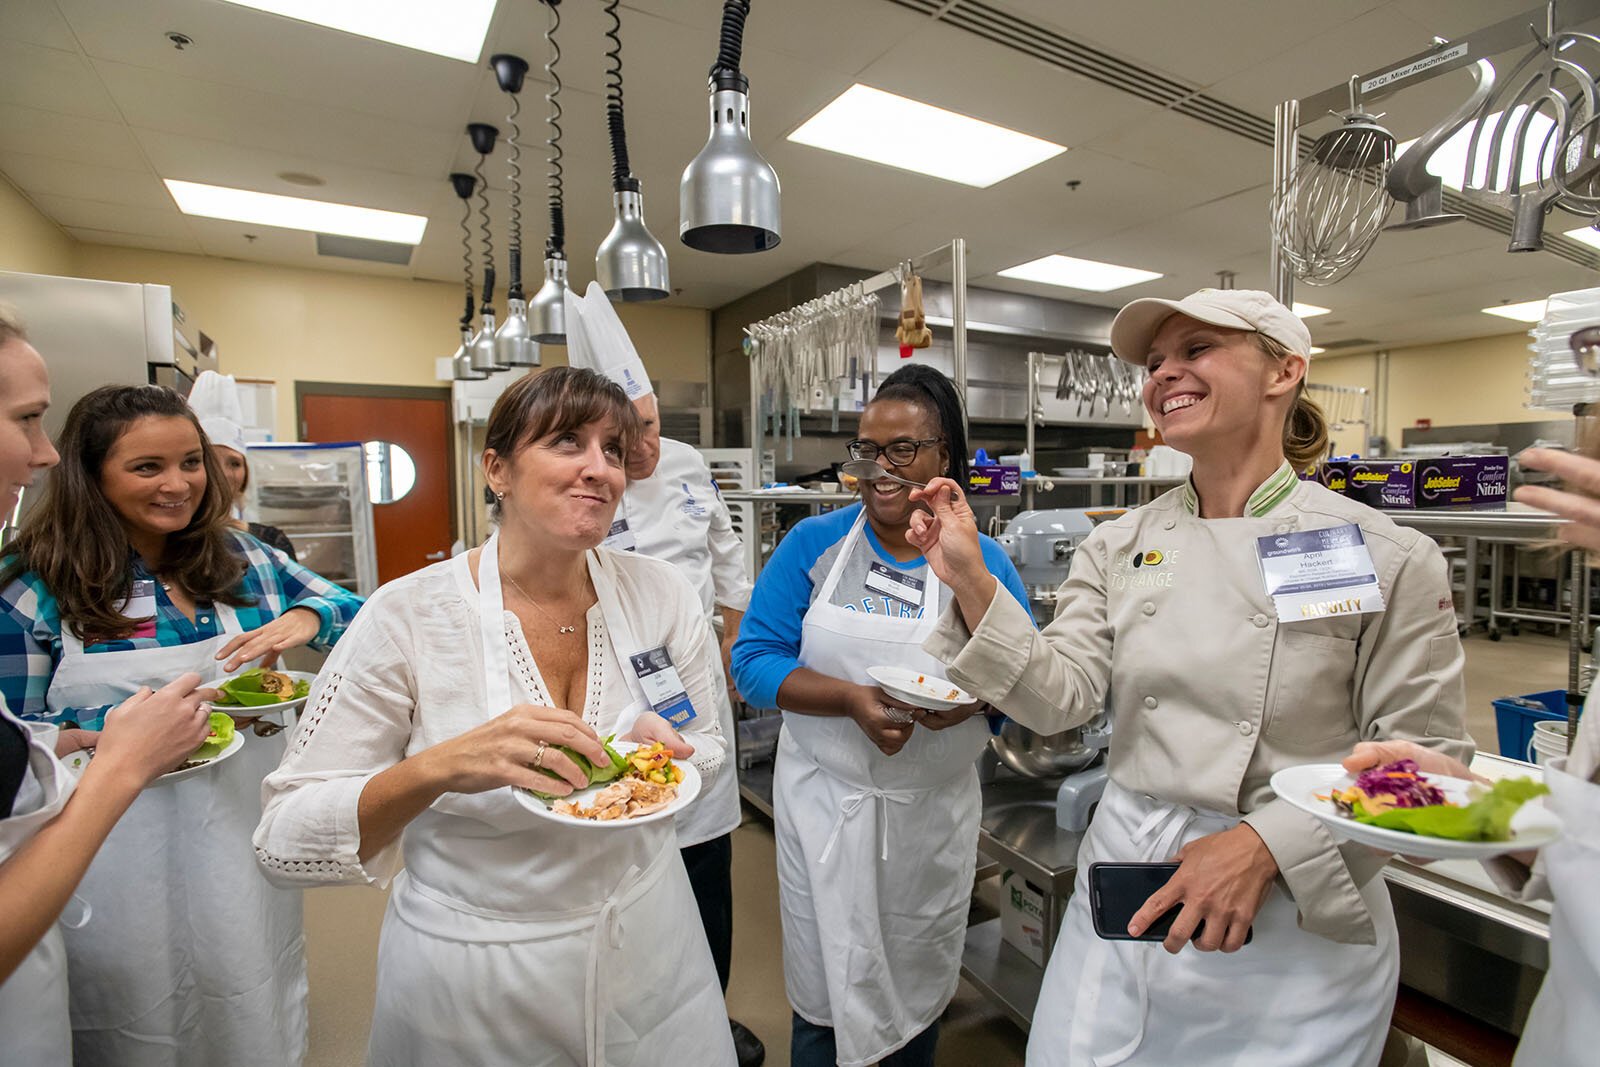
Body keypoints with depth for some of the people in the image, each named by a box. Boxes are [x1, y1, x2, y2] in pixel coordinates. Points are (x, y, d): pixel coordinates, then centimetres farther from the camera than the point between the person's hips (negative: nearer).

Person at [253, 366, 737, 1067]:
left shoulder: (661, 594, -11)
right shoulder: (410, 616, -19)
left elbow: (707, 749, 0)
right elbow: (284, 844, -17)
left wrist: (661, 749, -22)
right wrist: (441, 766, -35)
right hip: (471, 983, -2)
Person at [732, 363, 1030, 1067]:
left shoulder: (985, 564, -4)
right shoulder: (814, 544, -7)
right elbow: (753, 661, -11)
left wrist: (973, 697, -22)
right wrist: (851, 700, -25)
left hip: (934, 811, 2)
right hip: (825, 801, -1)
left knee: (919, 984, 23)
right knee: (826, 990, 13)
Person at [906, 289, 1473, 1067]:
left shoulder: (1387, 558, -10)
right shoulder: (1119, 547, -1)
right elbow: (1061, 698, -9)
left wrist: (1265, 846, -19)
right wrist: (970, 581, -20)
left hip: (1295, 930, -2)